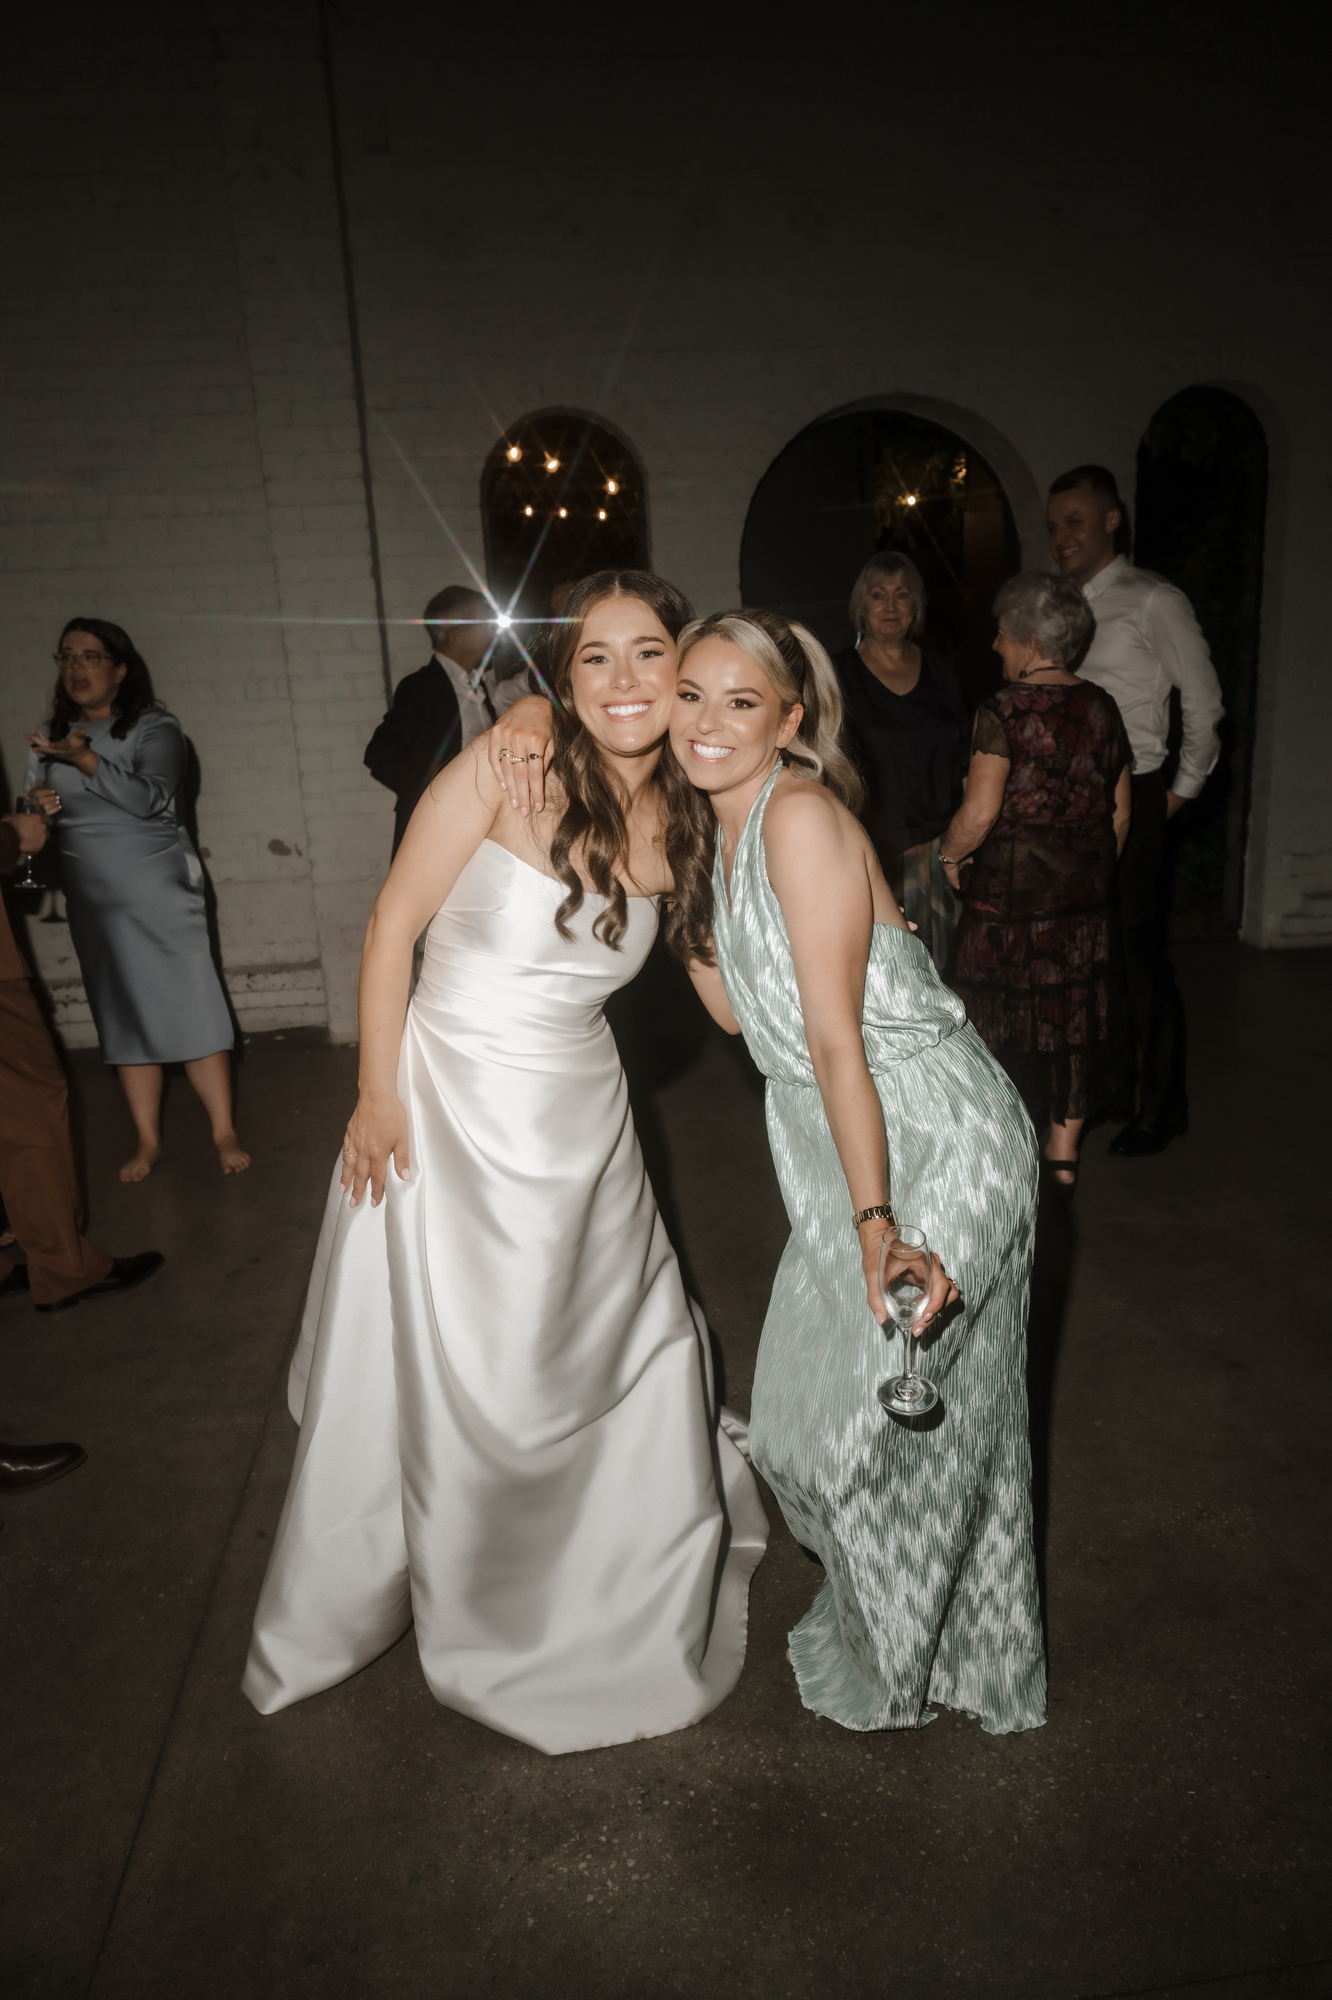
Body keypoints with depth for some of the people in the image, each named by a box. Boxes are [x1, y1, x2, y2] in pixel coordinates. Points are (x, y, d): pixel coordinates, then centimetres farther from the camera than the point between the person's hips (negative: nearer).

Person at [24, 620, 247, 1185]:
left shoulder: (154, 728, -3)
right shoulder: (50, 737, 12)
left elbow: (150, 797, -18)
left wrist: (86, 760, -27)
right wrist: (36, 807, -5)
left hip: (160, 891, -4)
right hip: (93, 900, 5)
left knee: (191, 1007, -7)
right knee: (124, 1017, 7)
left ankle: (224, 1133, 0)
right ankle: (148, 1140, 15)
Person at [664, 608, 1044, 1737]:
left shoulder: (801, 813, -19)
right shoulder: (726, 830, 8)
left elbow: (837, 1038, -24)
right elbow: (738, 1014, 12)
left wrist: (879, 1228, -28)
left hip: (936, 1148, -9)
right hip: (851, 1153, 9)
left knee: (888, 1421, 6)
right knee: (809, 1410, 19)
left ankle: (901, 1673, 36)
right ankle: (876, 1617, 47)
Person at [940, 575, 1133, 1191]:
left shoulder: (1004, 710, -13)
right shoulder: (1101, 708, 5)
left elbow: (979, 813, -19)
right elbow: (1120, 810, 10)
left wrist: (950, 854, -1)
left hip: (1012, 892, -6)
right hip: (1085, 897, 6)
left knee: (1006, 1019, 6)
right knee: (1073, 1013, 13)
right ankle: (1064, 1153, 23)